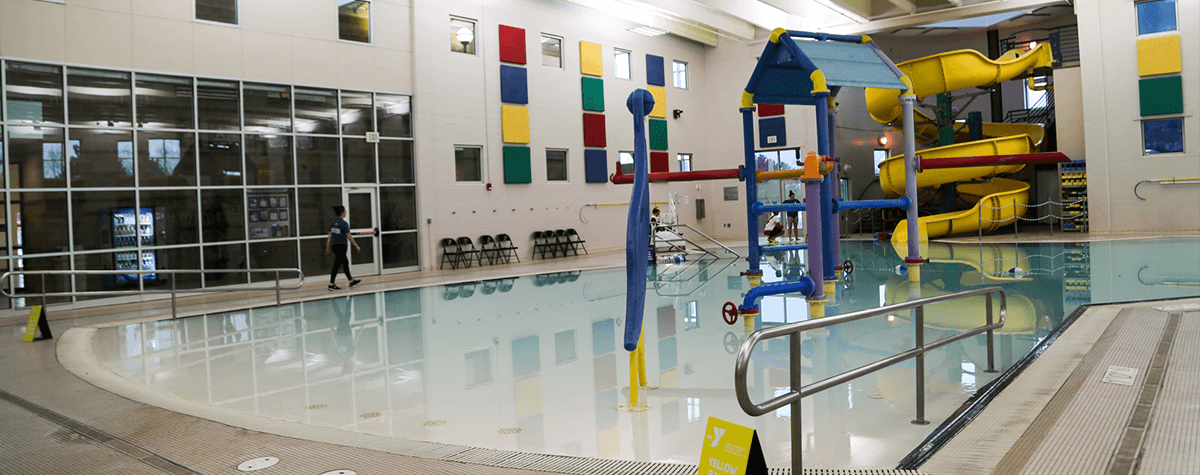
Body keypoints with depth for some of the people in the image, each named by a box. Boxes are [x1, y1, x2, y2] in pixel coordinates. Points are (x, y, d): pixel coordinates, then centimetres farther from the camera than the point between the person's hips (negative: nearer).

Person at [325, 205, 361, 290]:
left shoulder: (333, 222, 8)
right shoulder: (344, 223, -15)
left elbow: (330, 236, 10)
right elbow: (349, 237, -12)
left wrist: (327, 248, 14)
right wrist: (356, 246, -3)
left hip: (334, 246, 8)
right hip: (341, 246, -8)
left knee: (345, 262, 18)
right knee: (337, 265, -3)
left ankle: (351, 281, 27)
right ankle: (331, 284, -1)